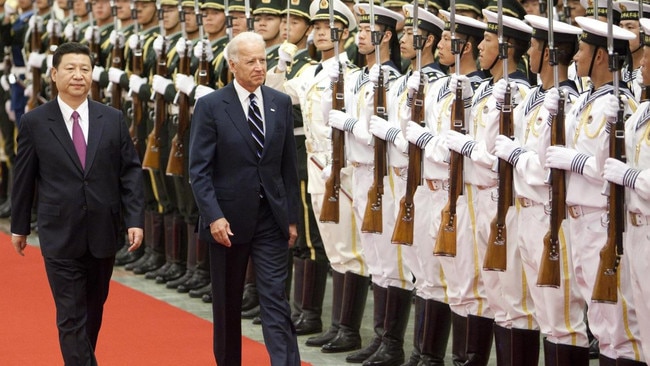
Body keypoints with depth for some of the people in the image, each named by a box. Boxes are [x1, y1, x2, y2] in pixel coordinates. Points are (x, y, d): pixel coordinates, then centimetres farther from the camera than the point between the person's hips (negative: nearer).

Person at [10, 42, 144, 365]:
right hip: (60, 236, -3)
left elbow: (130, 172, 3)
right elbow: (23, 179, 4)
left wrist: (135, 220, -5)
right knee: (71, 317, -5)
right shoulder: (34, 123, -3)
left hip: (103, 233, 3)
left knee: (93, 311, 16)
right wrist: (19, 226, 8)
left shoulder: (113, 120, 3)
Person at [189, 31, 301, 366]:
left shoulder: (281, 103, 5)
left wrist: (292, 217, 7)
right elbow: (199, 169, -9)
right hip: (229, 218, -2)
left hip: (271, 216, 2)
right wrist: (214, 216, -18)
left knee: (275, 298, -4)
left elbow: (288, 165, 9)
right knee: (227, 302, 11)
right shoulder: (210, 106, -6)